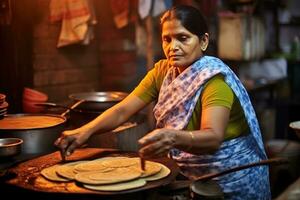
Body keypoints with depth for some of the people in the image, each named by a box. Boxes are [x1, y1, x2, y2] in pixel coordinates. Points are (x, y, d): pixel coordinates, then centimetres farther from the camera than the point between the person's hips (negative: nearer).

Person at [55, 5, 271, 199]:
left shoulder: (213, 79, -20)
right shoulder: (162, 71, -1)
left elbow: (213, 137, -34)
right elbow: (123, 110, -7)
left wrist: (173, 138, -53)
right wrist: (86, 131, -24)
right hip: (189, 173, 5)